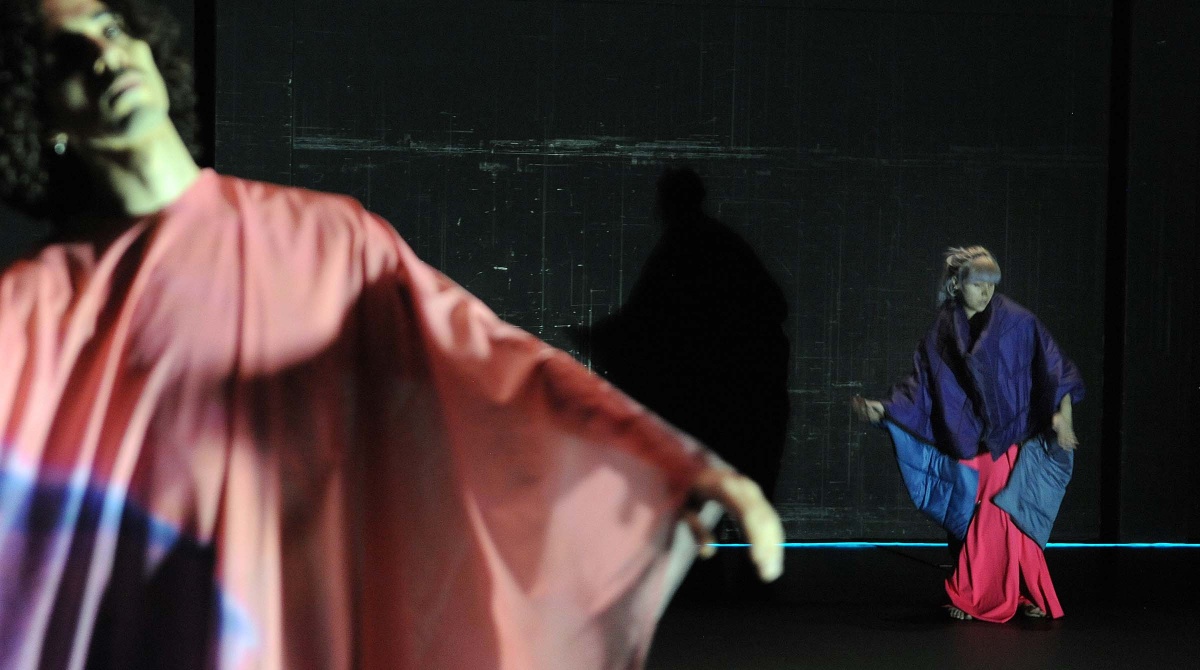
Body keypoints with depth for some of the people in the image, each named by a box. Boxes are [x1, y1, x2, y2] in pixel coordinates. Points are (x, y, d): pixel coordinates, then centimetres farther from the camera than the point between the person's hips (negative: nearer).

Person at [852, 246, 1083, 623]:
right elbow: (920, 387, 4)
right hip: (969, 445, 3)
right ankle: (973, 600, 12)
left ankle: (1031, 596, 4)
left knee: (1009, 518, -8)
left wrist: (1063, 412, -16)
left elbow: (1055, 369, -5)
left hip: (1012, 442, -3)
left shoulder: (1018, 323, -3)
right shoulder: (942, 335, 4)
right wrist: (884, 409, -9)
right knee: (972, 523, 3)